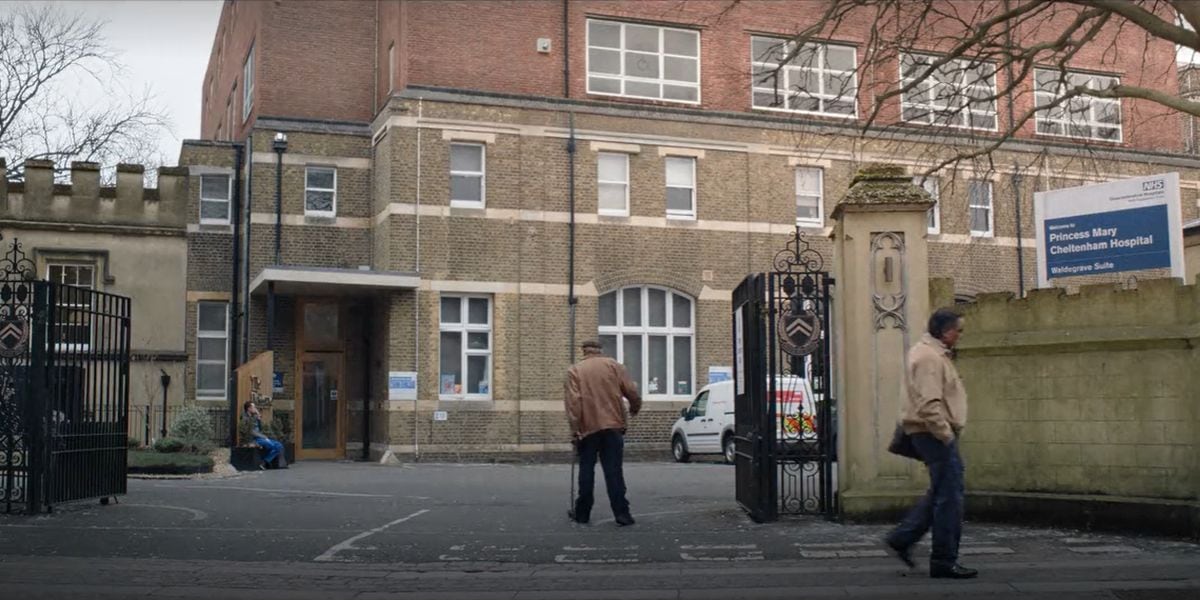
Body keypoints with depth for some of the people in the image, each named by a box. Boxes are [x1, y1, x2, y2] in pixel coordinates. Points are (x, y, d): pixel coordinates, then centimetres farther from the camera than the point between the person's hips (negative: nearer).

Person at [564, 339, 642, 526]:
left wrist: (574, 430, -8)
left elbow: (573, 401, -7)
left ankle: (582, 513, 14)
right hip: (613, 426, 0)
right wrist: (635, 408, 22)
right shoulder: (613, 365, 7)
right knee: (613, 471, 0)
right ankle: (621, 512, -6)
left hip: (587, 428, 0)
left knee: (586, 470, 9)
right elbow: (632, 391, 2)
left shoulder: (574, 370, 4)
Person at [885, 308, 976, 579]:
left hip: (936, 434, 11)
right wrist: (947, 436, -21)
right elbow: (928, 405, -25)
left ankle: (902, 538, 21)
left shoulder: (934, 353, 18)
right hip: (935, 434, -11)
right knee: (949, 497, -5)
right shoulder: (930, 358, -17)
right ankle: (944, 561, 1)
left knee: (940, 493, 18)